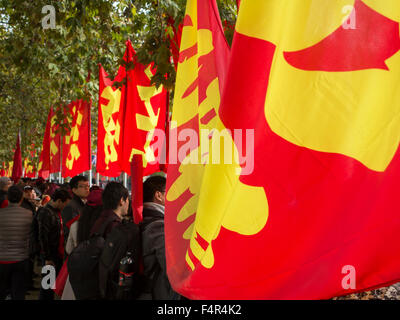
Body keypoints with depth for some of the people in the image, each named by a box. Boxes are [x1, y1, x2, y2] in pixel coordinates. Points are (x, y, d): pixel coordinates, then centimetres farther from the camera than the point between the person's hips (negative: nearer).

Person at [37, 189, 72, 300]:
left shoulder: (57, 212, 12)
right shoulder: (45, 213, -17)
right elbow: (43, 237, -19)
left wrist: (62, 252, 16)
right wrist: (47, 258, -19)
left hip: (58, 254, 9)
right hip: (50, 256, -9)